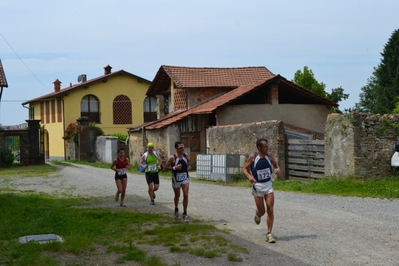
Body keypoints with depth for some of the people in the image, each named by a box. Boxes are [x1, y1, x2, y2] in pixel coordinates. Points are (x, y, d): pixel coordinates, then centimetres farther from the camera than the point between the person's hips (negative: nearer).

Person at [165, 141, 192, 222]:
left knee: (186, 195, -11)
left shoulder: (185, 155, -1)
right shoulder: (172, 158, -14)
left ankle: (185, 213, -2)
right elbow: (166, 167, -11)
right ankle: (176, 210, 43)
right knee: (177, 195, 16)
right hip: (176, 179, -2)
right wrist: (174, 168, -25)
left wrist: (189, 166, -1)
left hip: (185, 178, 2)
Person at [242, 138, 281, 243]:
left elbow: (275, 165, 12)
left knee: (270, 210, -7)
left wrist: (277, 169, -12)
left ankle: (269, 234, 2)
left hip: (268, 185, 2)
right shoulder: (253, 157, -11)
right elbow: (244, 169, -5)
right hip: (257, 186, -2)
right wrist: (249, 176, -26)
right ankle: (257, 215, 43)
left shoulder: (269, 155, -2)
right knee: (261, 211, 3)